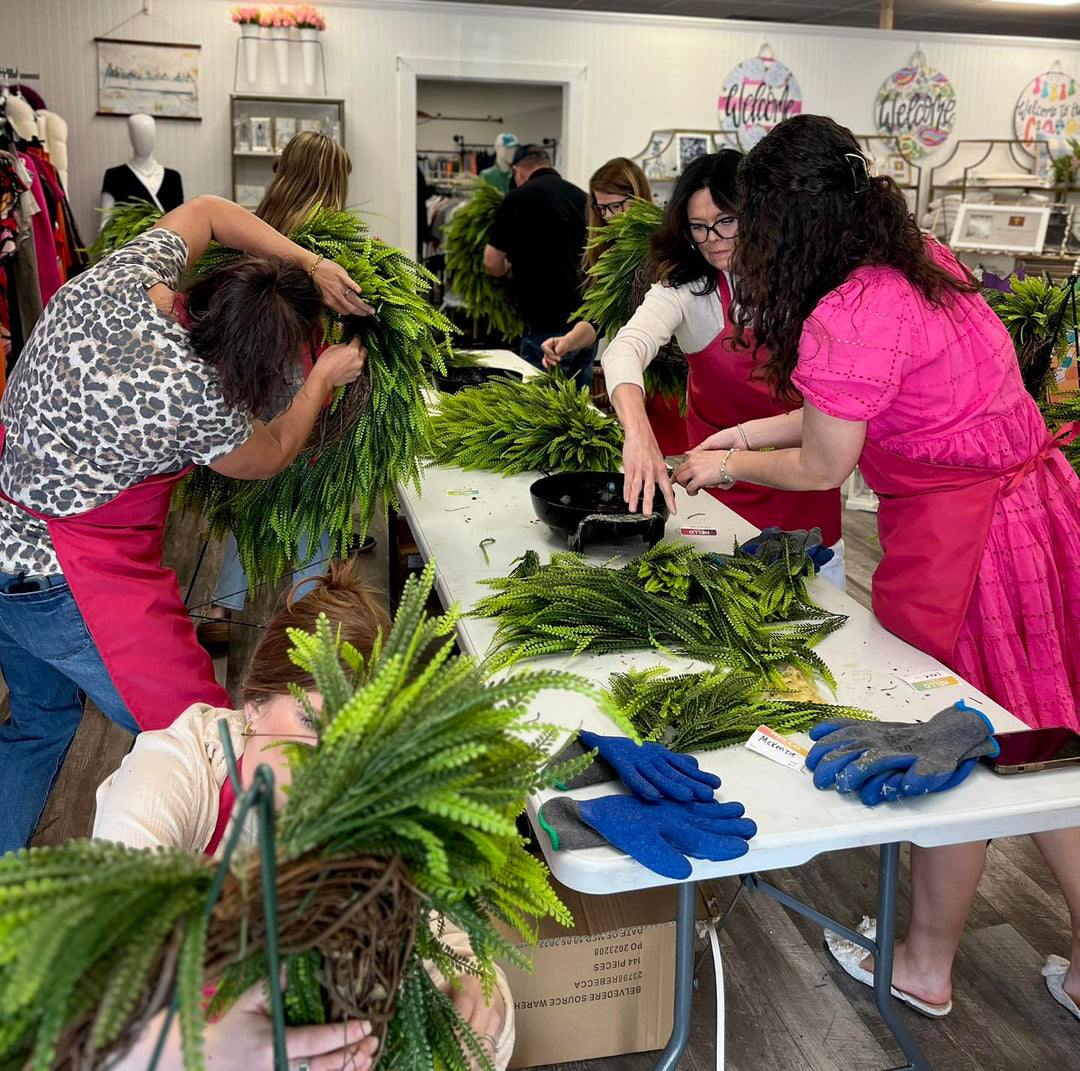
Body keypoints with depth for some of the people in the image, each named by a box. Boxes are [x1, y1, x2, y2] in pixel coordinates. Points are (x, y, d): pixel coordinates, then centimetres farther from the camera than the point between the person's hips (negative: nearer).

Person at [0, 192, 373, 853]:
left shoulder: (121, 276, -8)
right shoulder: (193, 395, -27)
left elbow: (207, 211, 12)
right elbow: (270, 456, -4)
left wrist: (310, 266, 4)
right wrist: (325, 379, 9)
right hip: (66, 584, -9)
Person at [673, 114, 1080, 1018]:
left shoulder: (850, 314, -21)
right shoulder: (923, 258, 8)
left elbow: (823, 467, -9)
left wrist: (730, 465, 8)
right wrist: (745, 436, 20)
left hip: (958, 536, -9)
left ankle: (927, 969, 31)